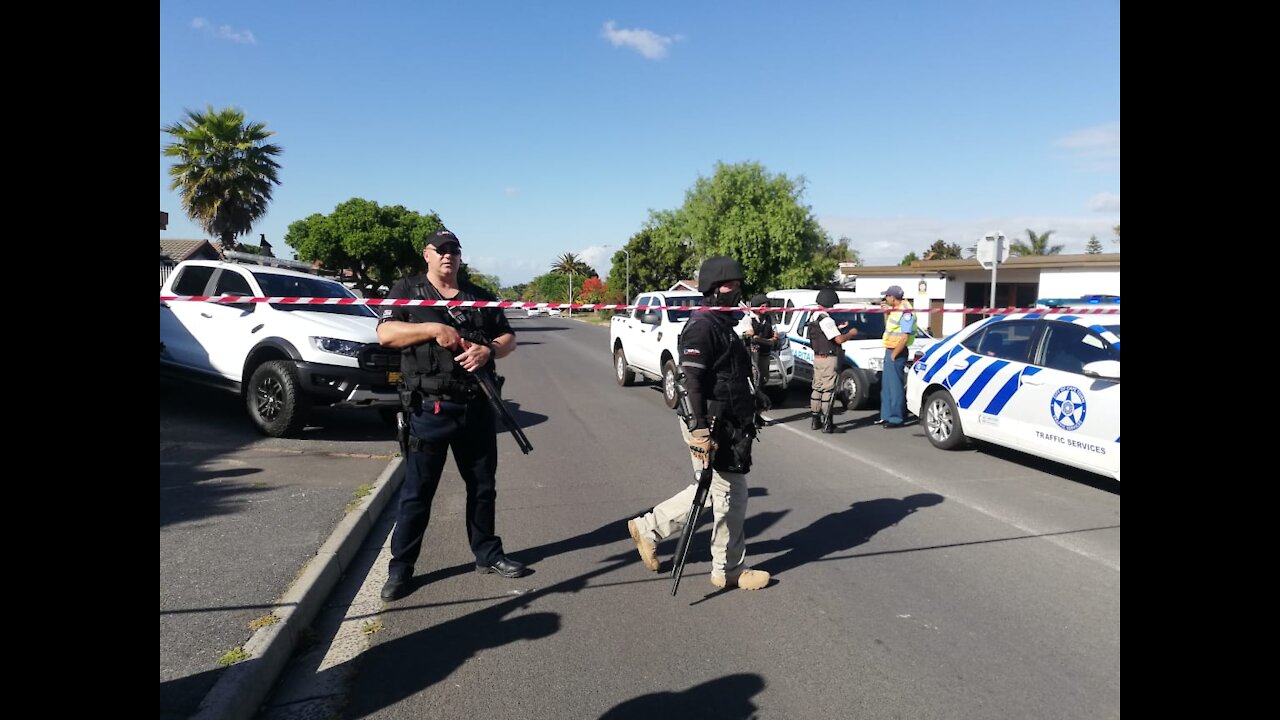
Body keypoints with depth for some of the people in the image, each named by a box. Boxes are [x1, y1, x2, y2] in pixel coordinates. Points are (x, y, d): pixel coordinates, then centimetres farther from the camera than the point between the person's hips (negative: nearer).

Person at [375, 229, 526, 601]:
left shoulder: (479, 296, 15)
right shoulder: (407, 291, 5)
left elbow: (508, 338, 12)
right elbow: (385, 334, -8)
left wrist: (488, 350, -9)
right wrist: (434, 329, -18)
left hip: (476, 406, 4)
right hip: (429, 408, -4)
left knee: (483, 485, 14)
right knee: (417, 490, 1)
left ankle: (487, 554, 29)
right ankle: (400, 568, 14)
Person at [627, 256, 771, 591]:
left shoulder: (723, 324, 17)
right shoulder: (702, 326, -14)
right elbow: (692, 381, -22)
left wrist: (746, 422, 26)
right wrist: (700, 430, -27)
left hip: (727, 424, 10)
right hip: (711, 425, -10)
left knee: (713, 489, 19)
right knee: (730, 494, 1)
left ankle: (648, 528, 27)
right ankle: (730, 570, 19)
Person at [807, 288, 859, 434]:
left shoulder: (813, 317, 9)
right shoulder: (826, 320, -20)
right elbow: (839, 340, -20)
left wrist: (838, 327, 17)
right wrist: (851, 333, -2)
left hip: (817, 357, 9)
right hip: (828, 359, -9)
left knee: (817, 388, 14)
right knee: (828, 390, -5)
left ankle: (816, 420, 20)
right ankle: (827, 424, -3)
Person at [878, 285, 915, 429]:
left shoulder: (906, 312, -18)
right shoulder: (896, 309, 11)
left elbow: (905, 337, -21)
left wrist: (893, 355, -16)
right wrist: (885, 311, 16)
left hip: (897, 353, -10)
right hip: (890, 350, 10)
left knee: (895, 385, -5)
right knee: (886, 385, 15)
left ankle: (896, 419, 2)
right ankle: (887, 416, 24)